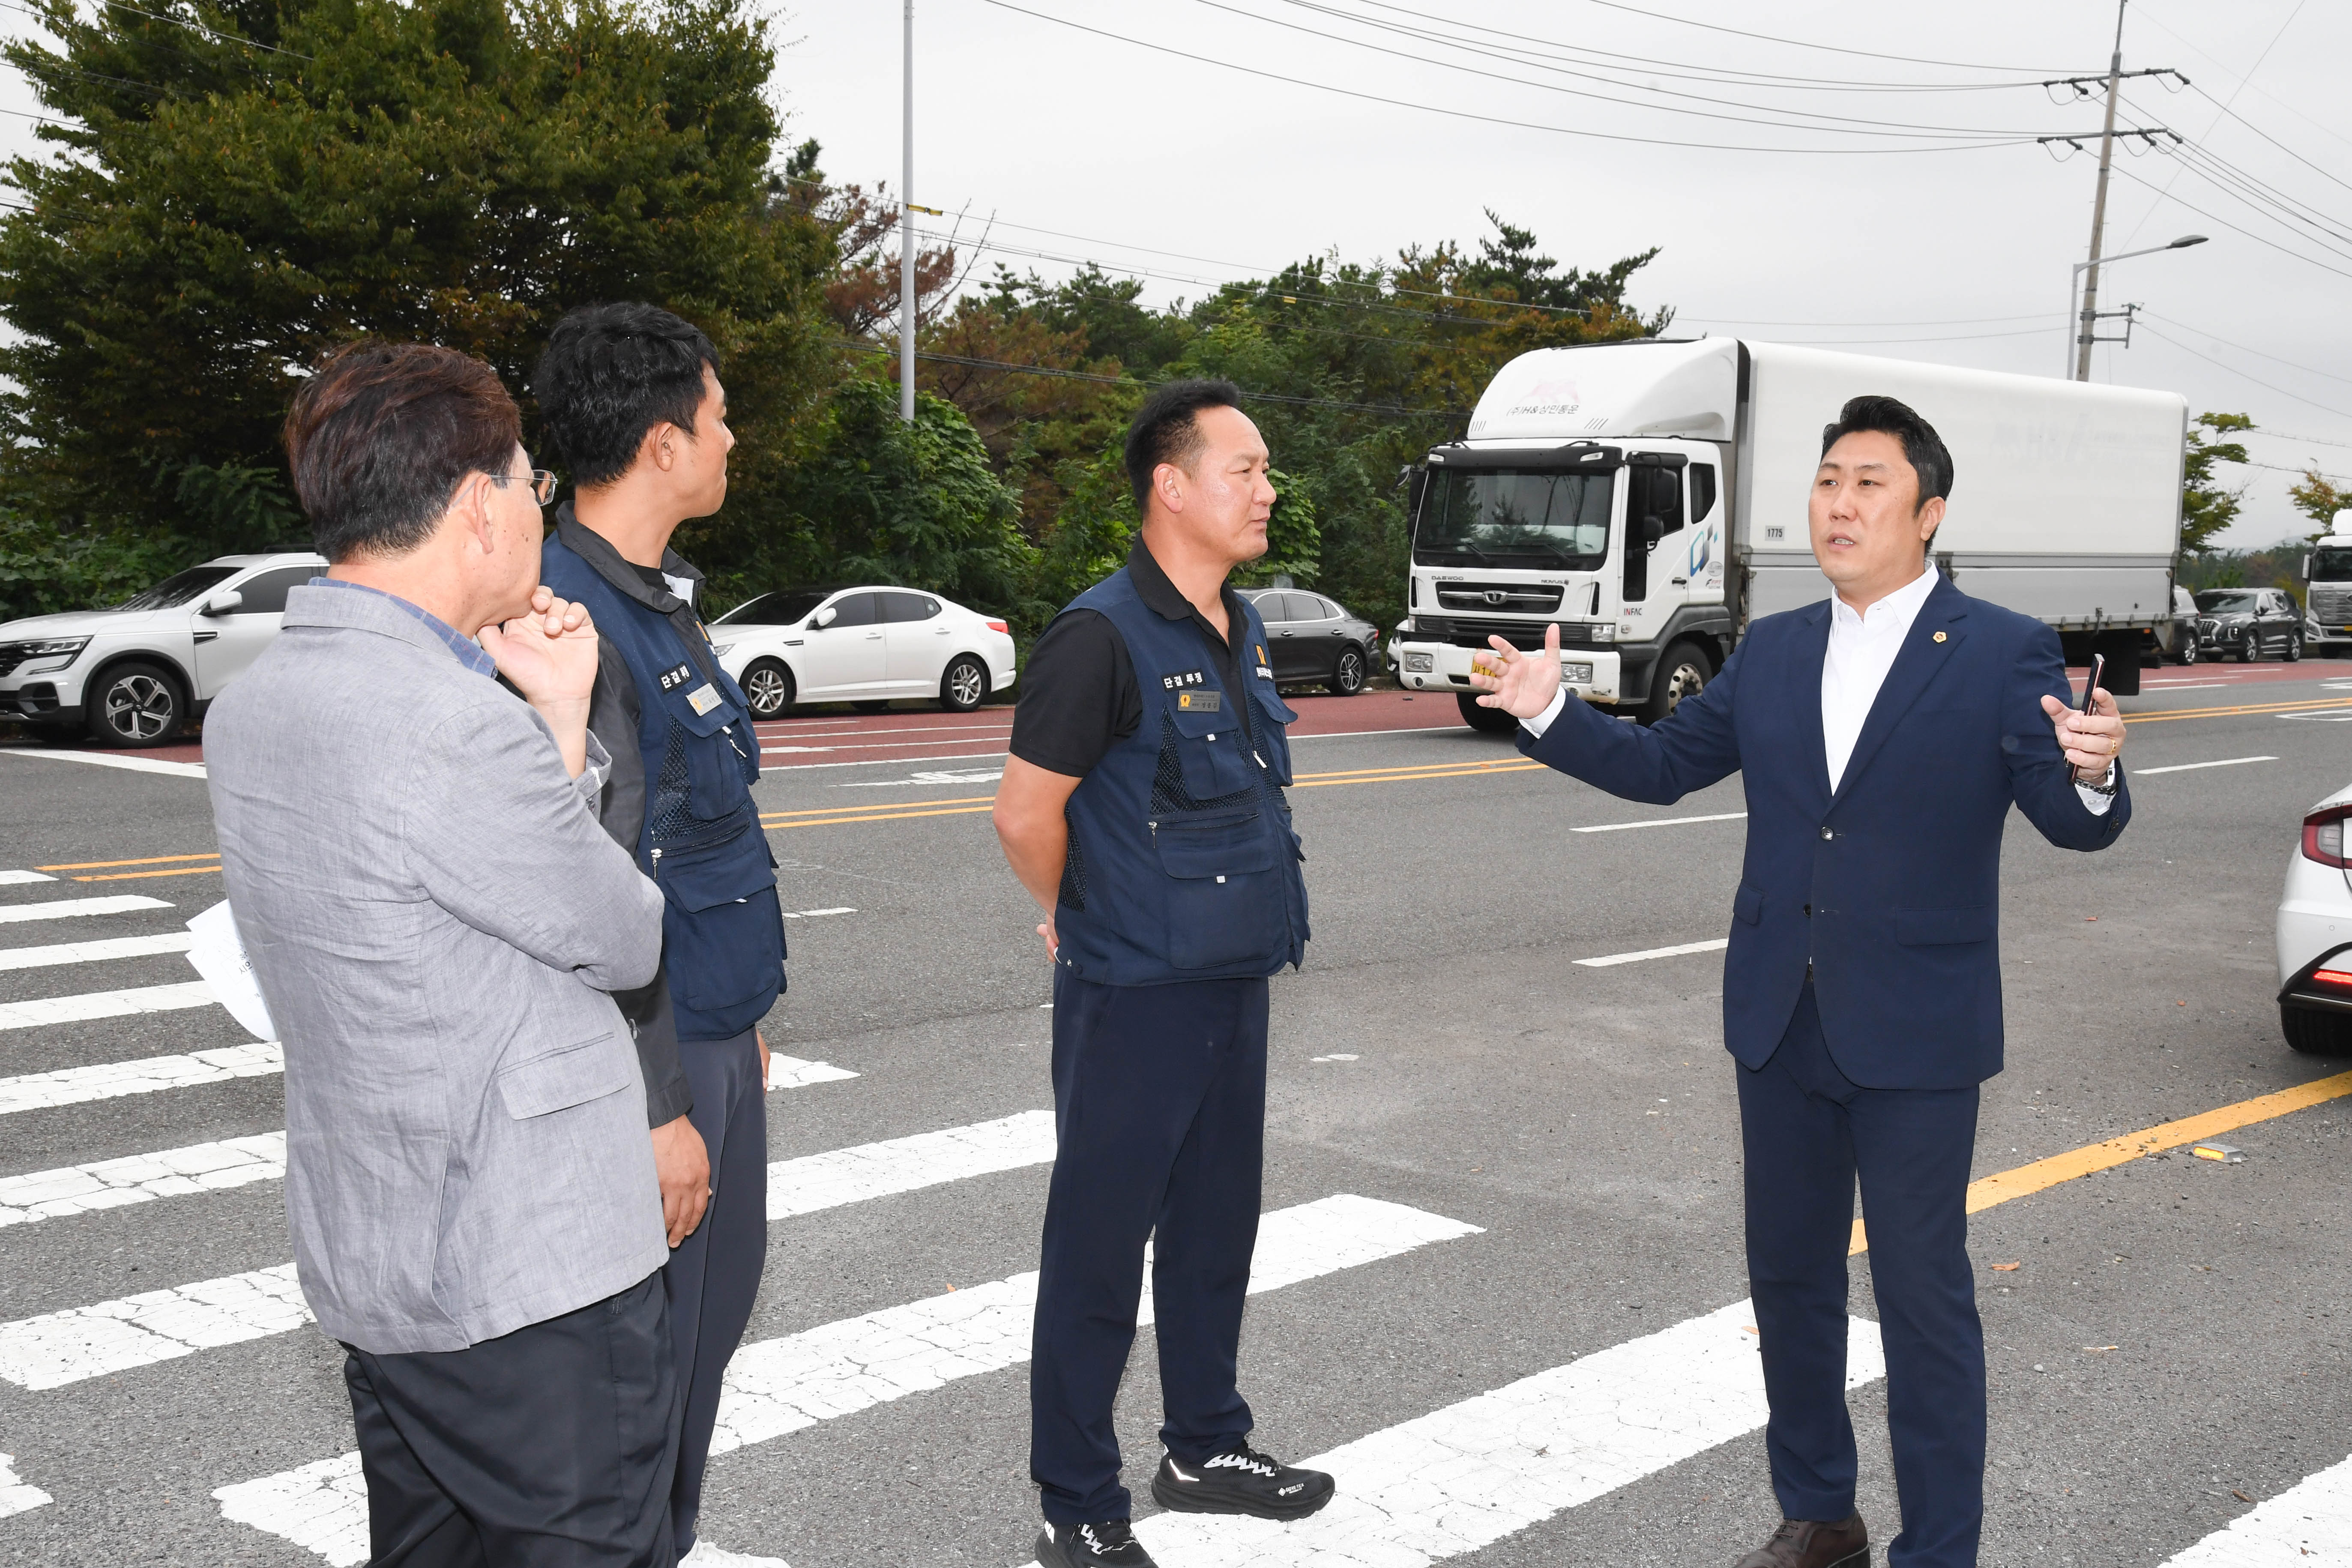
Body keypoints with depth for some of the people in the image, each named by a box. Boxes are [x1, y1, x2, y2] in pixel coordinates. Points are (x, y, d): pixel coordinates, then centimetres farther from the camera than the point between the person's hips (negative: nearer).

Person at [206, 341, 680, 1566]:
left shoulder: (250, 710, 5)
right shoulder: (459, 730, -25)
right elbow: (629, 945, -9)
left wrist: (557, 721, 2)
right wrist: (558, 723, 5)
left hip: (366, 1268, 9)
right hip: (533, 1282, -9)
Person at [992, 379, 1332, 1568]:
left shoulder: (1241, 629, 9)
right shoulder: (1103, 636, -17)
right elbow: (1026, 813, -17)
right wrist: (1081, 925, -2)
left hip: (1235, 982, 8)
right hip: (1134, 999, -8)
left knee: (1214, 1227, 19)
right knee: (1101, 1245, 3)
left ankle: (1206, 1448, 36)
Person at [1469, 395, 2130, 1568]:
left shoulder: (2003, 654, -7)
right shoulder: (1771, 653, 7)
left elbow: (2072, 822, -14)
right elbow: (1662, 765, 12)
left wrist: (2090, 775, -36)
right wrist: (1549, 714, -1)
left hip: (1916, 1033, -5)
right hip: (1781, 1023, 5)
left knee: (1924, 1298, 3)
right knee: (1789, 1280, 17)